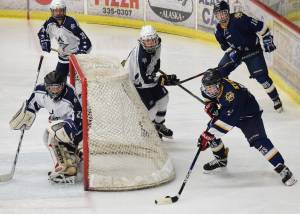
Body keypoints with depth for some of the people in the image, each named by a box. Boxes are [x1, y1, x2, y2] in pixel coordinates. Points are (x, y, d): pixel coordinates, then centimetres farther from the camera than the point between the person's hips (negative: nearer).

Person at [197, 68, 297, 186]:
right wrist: (210, 106, -15)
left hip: (249, 113, -8)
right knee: (209, 132, -3)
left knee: (258, 140, -23)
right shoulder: (207, 88, -18)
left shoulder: (231, 94, -42)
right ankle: (221, 159, 22)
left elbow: (227, 120, -42)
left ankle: (282, 168, -19)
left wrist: (208, 136, -42)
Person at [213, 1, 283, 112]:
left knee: (261, 76, -15)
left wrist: (267, 39, -26)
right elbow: (224, 45, 7)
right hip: (235, 51, 6)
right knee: (220, 71, -3)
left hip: (252, 50, -6)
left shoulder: (239, 19, -29)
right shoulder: (219, 30, -6)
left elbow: (261, 27, -26)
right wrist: (231, 52, -12)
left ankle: (276, 100, 0)